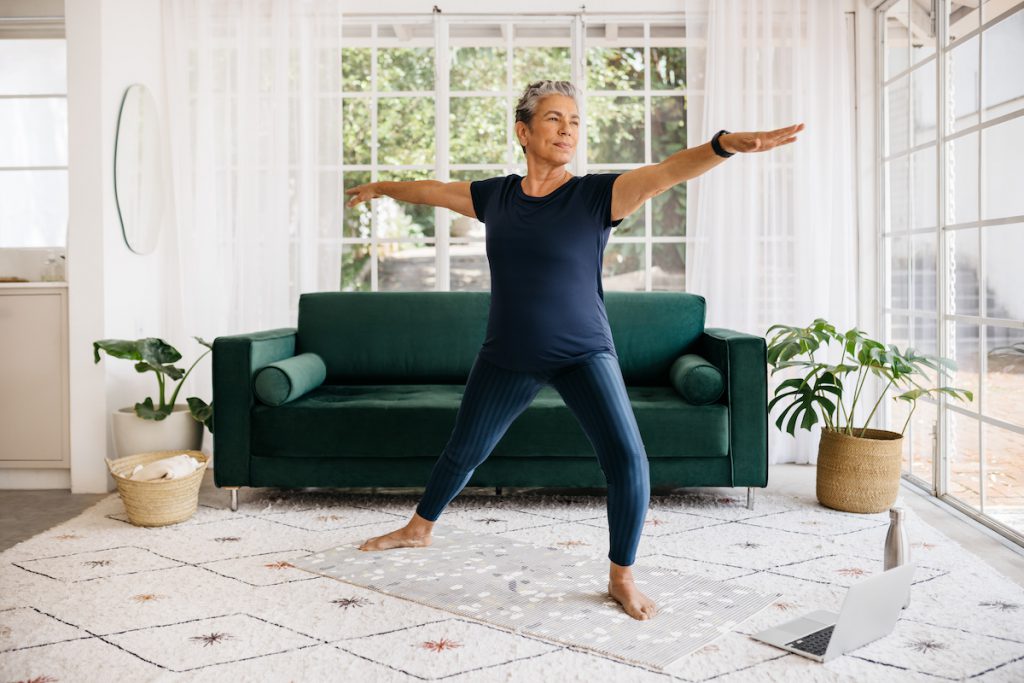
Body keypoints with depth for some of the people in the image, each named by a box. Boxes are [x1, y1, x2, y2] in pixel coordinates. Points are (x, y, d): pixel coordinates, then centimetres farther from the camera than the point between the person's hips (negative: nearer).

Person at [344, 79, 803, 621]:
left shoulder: (597, 195, -11)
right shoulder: (495, 196, 0)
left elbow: (667, 171, -28)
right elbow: (433, 190, 18)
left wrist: (726, 144, -46)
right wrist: (381, 188, 34)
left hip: (581, 353, -3)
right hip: (507, 356, 4)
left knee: (627, 458, -19)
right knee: (463, 450, 18)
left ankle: (621, 577, 2)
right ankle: (418, 529, 44)